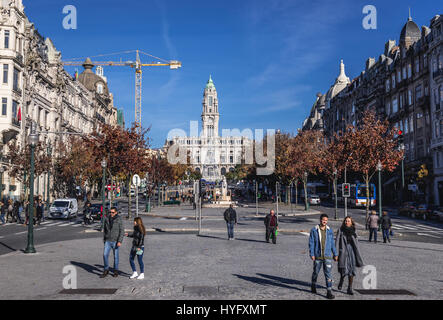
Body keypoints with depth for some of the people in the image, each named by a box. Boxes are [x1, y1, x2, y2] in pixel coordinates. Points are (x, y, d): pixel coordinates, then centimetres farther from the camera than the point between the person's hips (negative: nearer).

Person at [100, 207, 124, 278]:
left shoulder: (119, 220, -11)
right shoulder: (106, 219, 1)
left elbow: (122, 231, -11)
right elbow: (104, 230, 12)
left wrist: (119, 241, -19)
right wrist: (104, 240, 14)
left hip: (115, 241, -3)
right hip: (108, 241, 3)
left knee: (116, 256, 7)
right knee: (105, 255, -6)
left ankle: (116, 271, 20)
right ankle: (106, 270, 7)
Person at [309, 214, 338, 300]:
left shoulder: (329, 231, 5)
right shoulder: (314, 230, -3)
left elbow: (332, 243, 12)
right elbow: (311, 243, -3)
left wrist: (335, 254, 11)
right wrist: (312, 254, -10)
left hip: (327, 256, 1)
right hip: (317, 256, -1)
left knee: (328, 274, -5)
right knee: (316, 272, 13)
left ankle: (329, 292, -1)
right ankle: (313, 286, 37)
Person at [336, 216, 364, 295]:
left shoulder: (353, 231, 8)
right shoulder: (340, 230, 0)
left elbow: (356, 243, 14)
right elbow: (337, 242, -1)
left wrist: (357, 255, 12)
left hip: (352, 251, 3)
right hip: (343, 251, -3)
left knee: (351, 271, -1)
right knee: (344, 270, -6)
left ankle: (350, 289, 7)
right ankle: (341, 281, 26)